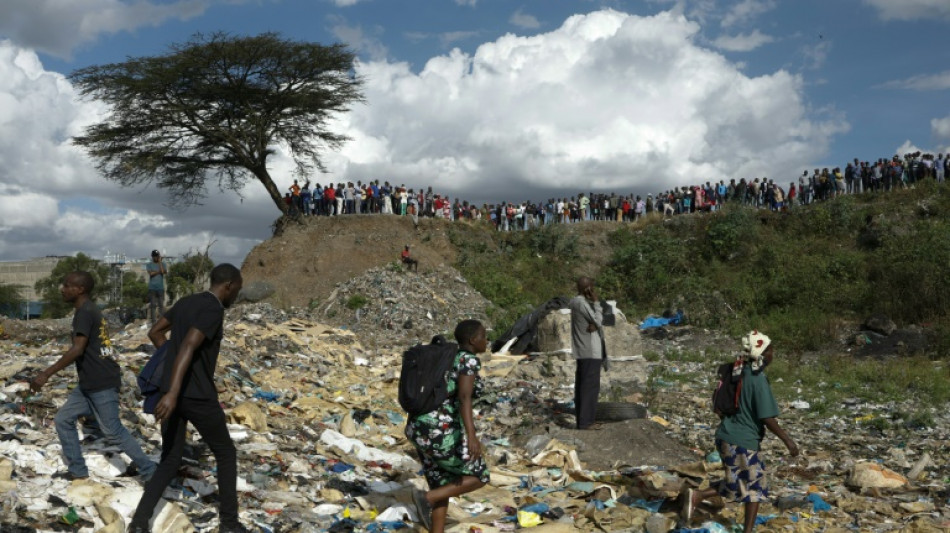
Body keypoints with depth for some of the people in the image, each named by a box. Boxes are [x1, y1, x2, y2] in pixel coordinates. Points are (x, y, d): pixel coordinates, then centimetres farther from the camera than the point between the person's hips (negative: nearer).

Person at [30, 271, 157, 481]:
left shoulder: (85, 312, -17)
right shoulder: (90, 310, 15)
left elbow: (78, 349, -27)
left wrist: (46, 374, -27)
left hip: (101, 384, -10)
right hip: (89, 384, 10)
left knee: (113, 431, -1)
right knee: (63, 419, 12)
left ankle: (149, 470, 9)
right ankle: (77, 470, 20)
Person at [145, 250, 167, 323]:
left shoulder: (162, 264, 8)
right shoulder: (149, 265, 7)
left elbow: (164, 272, -10)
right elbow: (150, 273, -9)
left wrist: (160, 262, -7)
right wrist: (159, 271, -3)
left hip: (161, 287, 0)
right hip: (152, 288, 0)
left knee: (161, 304, -3)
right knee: (153, 305, 0)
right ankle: (153, 321, 2)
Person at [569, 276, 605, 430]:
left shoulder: (578, 302, 13)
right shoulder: (582, 303, -18)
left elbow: (599, 320, 6)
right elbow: (598, 321, -15)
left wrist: (594, 325, -17)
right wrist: (596, 301, -10)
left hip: (582, 351, 10)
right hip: (590, 351, -10)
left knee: (582, 385, 10)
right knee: (590, 386, -7)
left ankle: (581, 419, 14)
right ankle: (586, 422, -6)